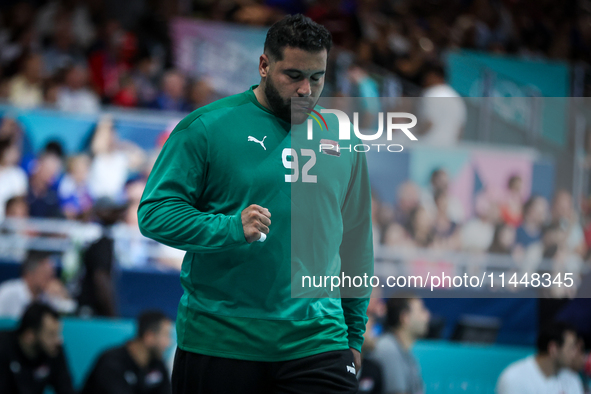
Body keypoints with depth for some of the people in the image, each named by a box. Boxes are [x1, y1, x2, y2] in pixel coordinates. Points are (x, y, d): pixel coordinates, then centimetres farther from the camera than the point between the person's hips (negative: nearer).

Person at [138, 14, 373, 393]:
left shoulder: (343, 140, 11)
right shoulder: (206, 127, -2)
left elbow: (356, 241, 18)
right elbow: (154, 212, -7)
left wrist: (355, 333, 17)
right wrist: (231, 228, -21)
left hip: (316, 344, 3)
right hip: (218, 344, -2)